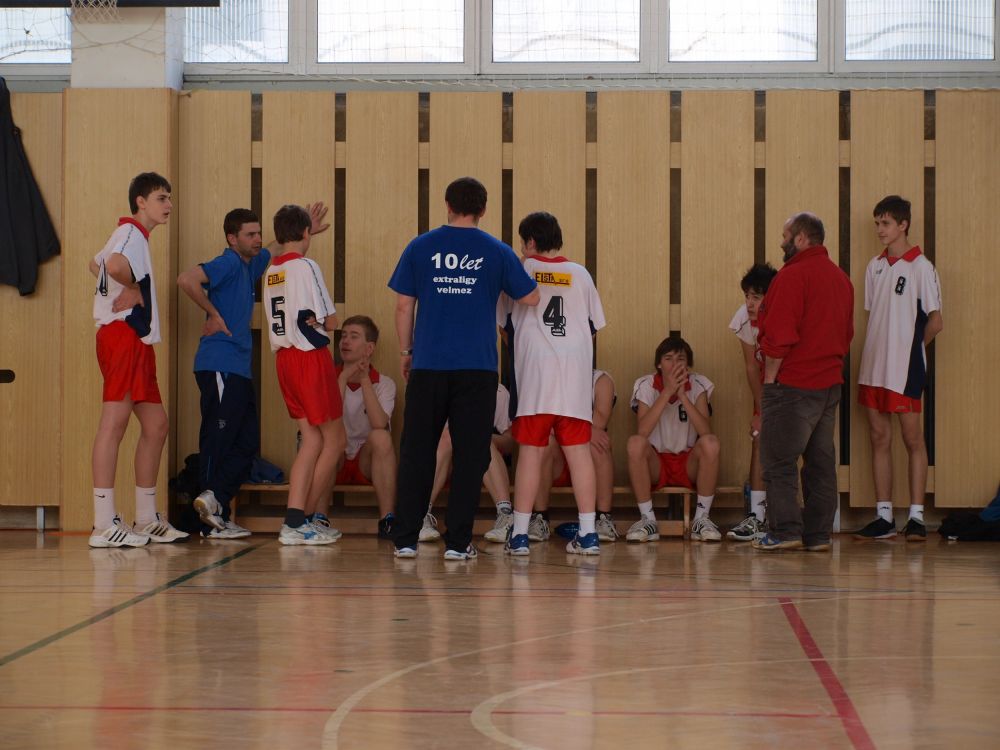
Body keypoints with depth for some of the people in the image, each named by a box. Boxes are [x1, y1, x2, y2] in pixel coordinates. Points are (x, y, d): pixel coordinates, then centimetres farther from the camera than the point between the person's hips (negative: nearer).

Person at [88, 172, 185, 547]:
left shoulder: (131, 235, 21)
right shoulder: (131, 233, -10)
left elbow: (97, 264, 37)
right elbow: (114, 265, -33)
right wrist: (134, 288, -12)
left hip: (137, 340, 11)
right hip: (123, 334, -11)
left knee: (155, 424, 11)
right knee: (114, 423, -12)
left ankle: (147, 520, 16)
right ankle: (104, 525, -15)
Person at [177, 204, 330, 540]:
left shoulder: (251, 264, 17)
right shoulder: (228, 263, -9)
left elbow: (278, 250, 38)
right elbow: (187, 279, -25)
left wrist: (306, 232, 25)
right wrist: (214, 314, -17)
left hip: (239, 368, 9)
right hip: (219, 364, -9)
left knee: (247, 443, 8)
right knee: (218, 441, -8)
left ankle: (214, 504, 11)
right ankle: (211, 521, -7)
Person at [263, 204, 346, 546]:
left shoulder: (271, 270, 12)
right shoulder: (306, 266, -10)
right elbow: (331, 321, -10)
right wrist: (319, 319, 7)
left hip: (284, 357, 8)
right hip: (311, 356, -7)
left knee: (312, 440, 9)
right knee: (334, 440, 3)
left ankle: (294, 520, -1)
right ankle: (302, 520, 2)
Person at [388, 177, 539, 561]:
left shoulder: (420, 248, 2)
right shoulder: (497, 252, 1)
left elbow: (404, 305, 3)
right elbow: (530, 298, 8)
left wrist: (406, 351, 15)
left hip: (428, 365, 1)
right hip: (477, 368, -1)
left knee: (417, 452, 8)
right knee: (470, 454, 4)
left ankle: (406, 539, 8)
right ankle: (458, 541, 3)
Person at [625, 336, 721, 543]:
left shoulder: (698, 385, -5)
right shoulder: (646, 386, -7)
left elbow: (705, 432, -21)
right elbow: (642, 432, -25)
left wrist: (682, 395, -28)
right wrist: (667, 392, -28)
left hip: (689, 464, 1)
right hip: (655, 464, -1)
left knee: (711, 443, -29)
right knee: (635, 443, -31)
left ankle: (701, 518, -19)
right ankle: (647, 519, -21)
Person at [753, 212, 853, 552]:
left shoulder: (792, 275, -12)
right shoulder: (841, 278, 15)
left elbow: (779, 334, -17)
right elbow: (847, 332, 17)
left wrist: (770, 377, -10)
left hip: (792, 383, -8)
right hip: (830, 383, 8)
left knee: (779, 460, -3)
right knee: (821, 461, 9)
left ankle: (785, 531, -7)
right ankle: (818, 534, 10)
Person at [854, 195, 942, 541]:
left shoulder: (921, 267, -7)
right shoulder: (875, 266, 11)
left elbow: (935, 322, -6)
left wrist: (910, 345, 2)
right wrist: (879, 349, 5)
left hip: (905, 369, -6)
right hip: (873, 367, 6)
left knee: (912, 438, -2)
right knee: (879, 438, 7)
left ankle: (916, 517, 0)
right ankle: (884, 517, 10)